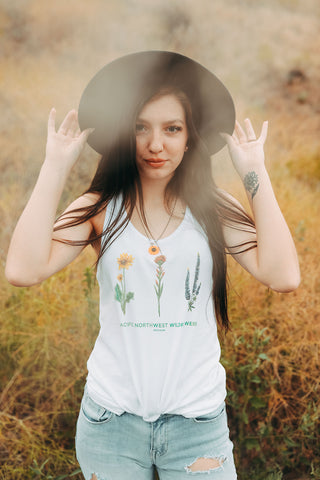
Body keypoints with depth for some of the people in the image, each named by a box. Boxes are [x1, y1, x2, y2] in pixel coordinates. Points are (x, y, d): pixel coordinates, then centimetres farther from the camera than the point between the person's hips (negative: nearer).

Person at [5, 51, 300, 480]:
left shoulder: (214, 210, -2)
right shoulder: (99, 209, -3)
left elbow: (283, 277, -17)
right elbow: (23, 271, -18)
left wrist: (255, 173, -11)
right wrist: (56, 167, -13)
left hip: (198, 419, 0)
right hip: (111, 418, 0)